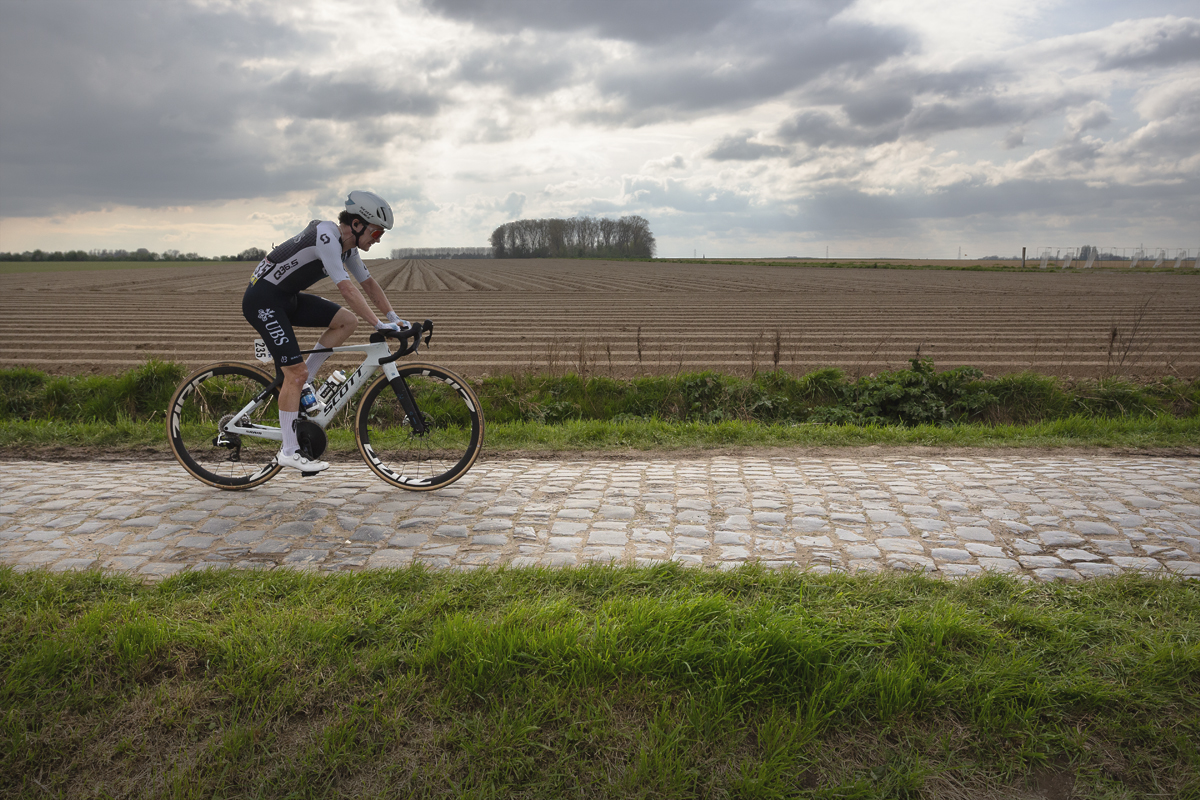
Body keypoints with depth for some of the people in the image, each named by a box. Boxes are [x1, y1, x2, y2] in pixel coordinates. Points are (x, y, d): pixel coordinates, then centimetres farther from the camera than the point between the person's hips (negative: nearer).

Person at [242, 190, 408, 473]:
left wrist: (393, 318, 4)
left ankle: (302, 383, 6)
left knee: (347, 321, -3)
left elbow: (368, 282, 12)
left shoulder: (347, 245, 4)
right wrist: (379, 324, -32)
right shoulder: (326, 235, -25)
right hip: (262, 300, -9)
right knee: (296, 372, -12)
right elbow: (347, 288, -32)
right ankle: (288, 452, -2)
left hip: (288, 298, 9)